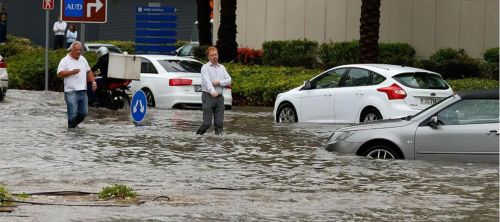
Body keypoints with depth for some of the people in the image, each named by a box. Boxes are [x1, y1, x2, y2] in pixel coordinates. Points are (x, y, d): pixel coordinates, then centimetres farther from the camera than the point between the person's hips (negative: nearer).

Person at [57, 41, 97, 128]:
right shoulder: (65, 61, -4)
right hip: (71, 92, -6)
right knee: (73, 114, -10)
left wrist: (93, 82, 14)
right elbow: (60, 73, -13)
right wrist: (72, 72, -22)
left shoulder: (83, 59, 16)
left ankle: (74, 124, 32)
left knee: (84, 113, 10)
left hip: (83, 91, 6)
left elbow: (89, 71, 25)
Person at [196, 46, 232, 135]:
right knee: (207, 123, -6)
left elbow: (229, 80, 7)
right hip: (208, 97, -5)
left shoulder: (222, 67, 16)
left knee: (219, 123, 1)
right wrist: (212, 91, -37)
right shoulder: (205, 67, -2)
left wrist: (219, 82, -12)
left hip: (220, 97, 5)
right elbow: (207, 80, -20)